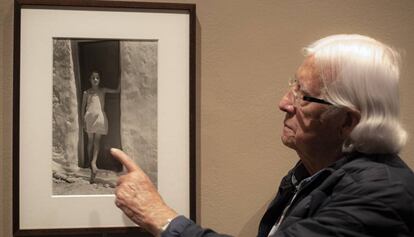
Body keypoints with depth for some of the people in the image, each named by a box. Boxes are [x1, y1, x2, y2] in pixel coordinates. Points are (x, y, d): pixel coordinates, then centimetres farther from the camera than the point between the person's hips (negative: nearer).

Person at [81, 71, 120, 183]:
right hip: (90, 117, -1)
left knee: (97, 140, -5)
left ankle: (93, 162, -12)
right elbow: (83, 107, 11)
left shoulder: (103, 90, 14)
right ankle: (92, 163, -8)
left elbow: (117, 90, 11)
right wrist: (83, 121, 4)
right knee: (91, 141, -2)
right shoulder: (87, 92, 11)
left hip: (100, 117, 1)